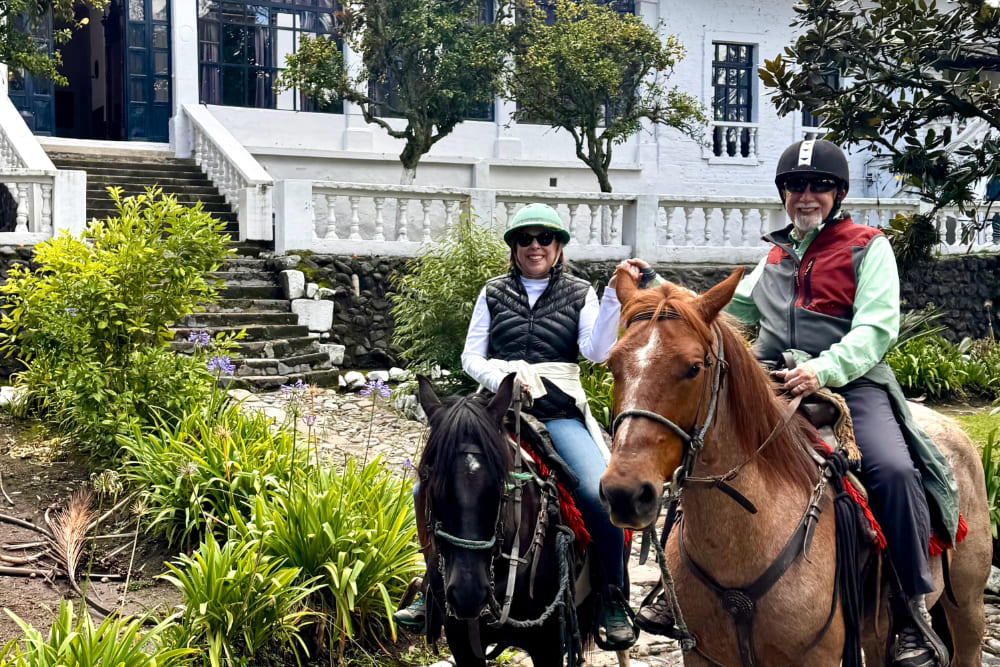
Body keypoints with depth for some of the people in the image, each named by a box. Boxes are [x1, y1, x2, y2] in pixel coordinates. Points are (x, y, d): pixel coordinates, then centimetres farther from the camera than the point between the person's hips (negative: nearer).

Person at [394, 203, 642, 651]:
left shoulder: (579, 293, 12)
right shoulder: (494, 294, 15)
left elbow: (597, 351, -4)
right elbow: (471, 356, 12)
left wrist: (616, 294, -14)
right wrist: (501, 379, -9)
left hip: (559, 414, -1)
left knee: (601, 494, -27)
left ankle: (613, 598, -7)